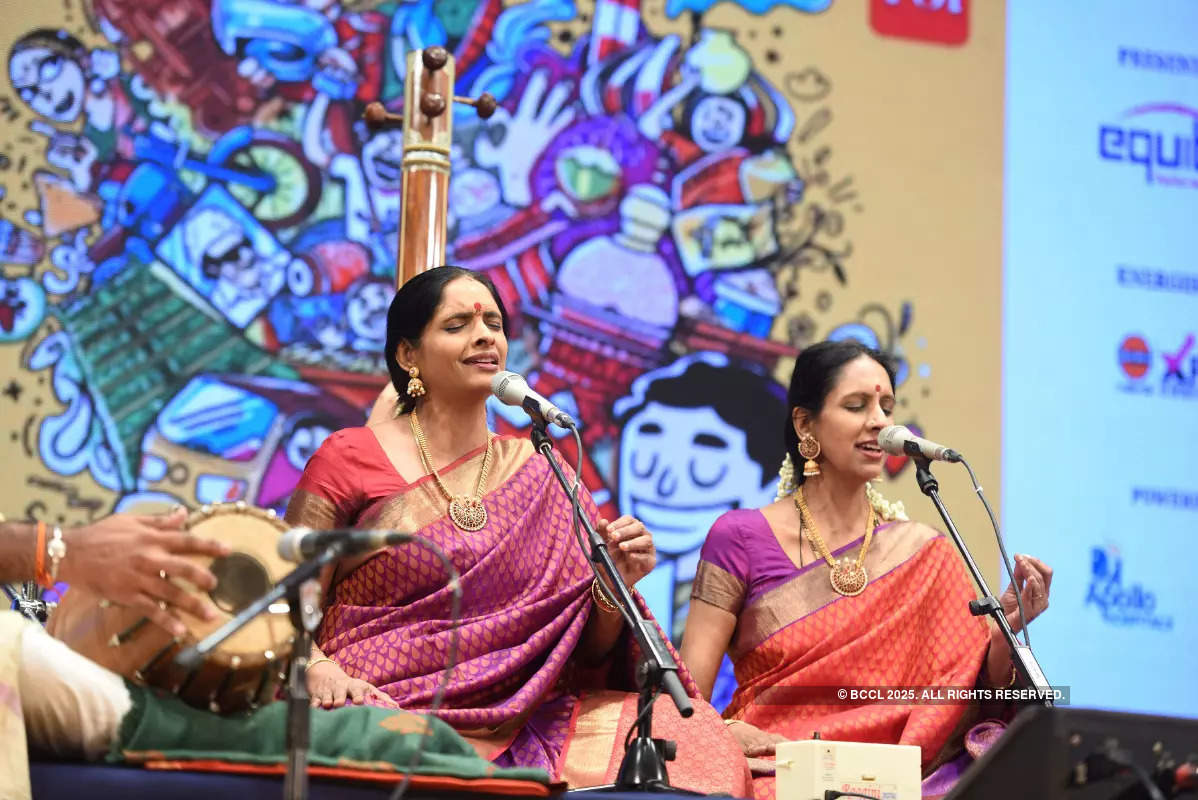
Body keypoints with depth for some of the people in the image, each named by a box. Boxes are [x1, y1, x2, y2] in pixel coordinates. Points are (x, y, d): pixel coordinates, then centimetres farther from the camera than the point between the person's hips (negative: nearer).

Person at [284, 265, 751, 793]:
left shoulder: (540, 475, 17)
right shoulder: (351, 459, 8)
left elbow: (585, 658, 16)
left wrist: (613, 587, -4)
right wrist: (319, 671, -19)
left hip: (515, 725, 4)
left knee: (695, 734, -20)